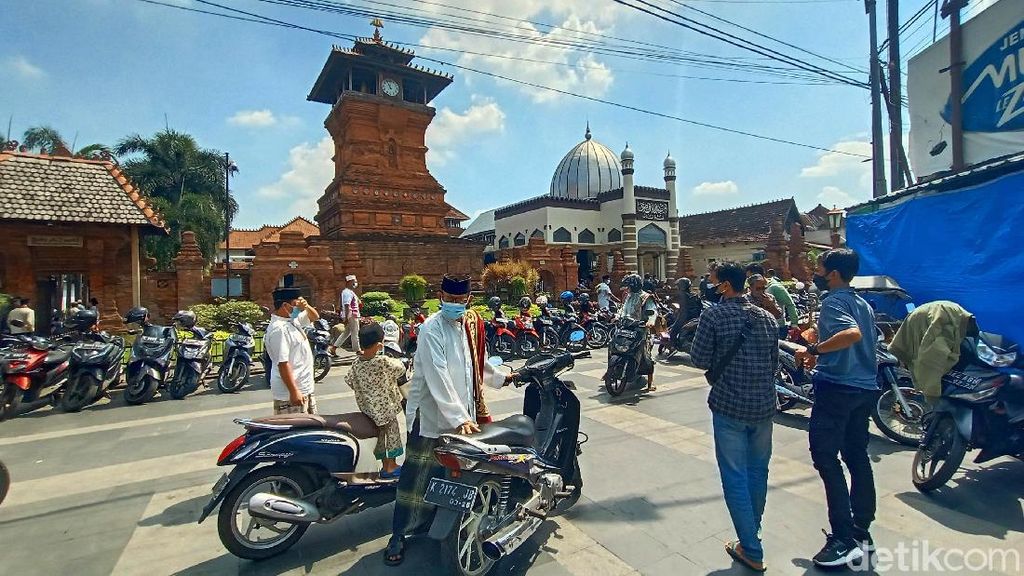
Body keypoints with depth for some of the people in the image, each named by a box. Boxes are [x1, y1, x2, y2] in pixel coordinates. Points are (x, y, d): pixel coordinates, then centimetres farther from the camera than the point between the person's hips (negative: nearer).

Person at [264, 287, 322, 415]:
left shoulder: (292, 319, 7)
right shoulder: (279, 328, -21)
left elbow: (315, 317, 21)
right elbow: (283, 363, -25)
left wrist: (307, 306, -2)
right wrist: (294, 392, -25)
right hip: (291, 392, -10)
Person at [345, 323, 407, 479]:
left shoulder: (356, 364, -5)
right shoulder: (383, 362, -23)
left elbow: (349, 381, 2)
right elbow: (400, 368, -10)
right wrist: (396, 361, 11)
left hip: (367, 408, 6)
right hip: (385, 407, -6)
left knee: (378, 434, 18)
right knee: (392, 432, 11)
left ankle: (385, 465, 31)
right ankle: (391, 466, 20)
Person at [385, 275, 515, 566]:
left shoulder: (472, 323, 7)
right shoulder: (432, 328, -16)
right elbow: (438, 378, -24)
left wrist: (501, 378, 29)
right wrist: (458, 418, -28)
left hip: (464, 412, 6)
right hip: (432, 414, -6)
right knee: (418, 476, 4)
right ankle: (400, 534, 20)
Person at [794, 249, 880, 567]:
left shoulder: (832, 302, -12)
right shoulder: (863, 304, 15)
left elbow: (853, 334, -30)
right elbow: (870, 343, 23)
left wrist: (813, 350, -22)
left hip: (837, 387, -9)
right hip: (866, 388, 9)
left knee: (825, 458, -4)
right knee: (857, 457, 15)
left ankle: (844, 540, -1)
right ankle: (862, 532, 24)